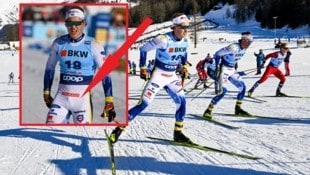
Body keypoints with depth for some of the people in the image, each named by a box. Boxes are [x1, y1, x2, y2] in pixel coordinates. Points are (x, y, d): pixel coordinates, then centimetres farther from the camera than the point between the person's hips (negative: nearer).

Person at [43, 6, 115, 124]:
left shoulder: (93, 46, -7)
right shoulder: (58, 43, 2)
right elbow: (49, 68, 15)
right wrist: (46, 93, 17)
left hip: (83, 98, -3)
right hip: (61, 97, 3)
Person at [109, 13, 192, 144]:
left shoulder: (185, 41, -2)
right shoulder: (164, 40, -23)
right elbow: (144, 49, -14)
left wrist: (184, 66, 13)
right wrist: (143, 68, -13)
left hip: (172, 77, 7)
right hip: (158, 75, -7)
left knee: (181, 102, -4)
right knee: (144, 104, -12)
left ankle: (178, 133, 12)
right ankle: (119, 128, -3)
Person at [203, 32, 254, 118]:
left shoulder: (244, 49, 2)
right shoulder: (233, 47, -23)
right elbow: (217, 54, -19)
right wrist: (217, 68, -19)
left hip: (232, 70, 9)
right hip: (224, 69, -9)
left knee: (242, 87, 8)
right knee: (222, 91, -18)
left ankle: (238, 109, 22)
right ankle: (208, 111, -10)